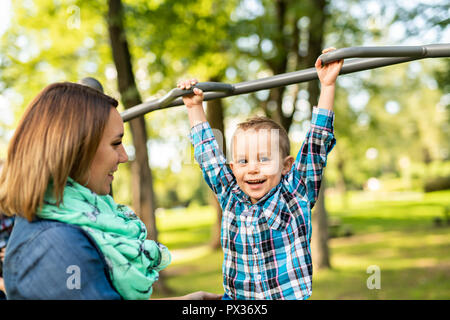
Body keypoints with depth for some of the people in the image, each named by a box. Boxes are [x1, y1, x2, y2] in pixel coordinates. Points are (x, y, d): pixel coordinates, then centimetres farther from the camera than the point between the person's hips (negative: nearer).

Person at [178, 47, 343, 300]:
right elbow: (208, 153, 15)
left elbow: (317, 143, -5)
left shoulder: (296, 193, -4)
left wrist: (327, 86, -7)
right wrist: (195, 107, 21)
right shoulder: (231, 198, 4)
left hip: (290, 296, -2)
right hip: (235, 298, 2)